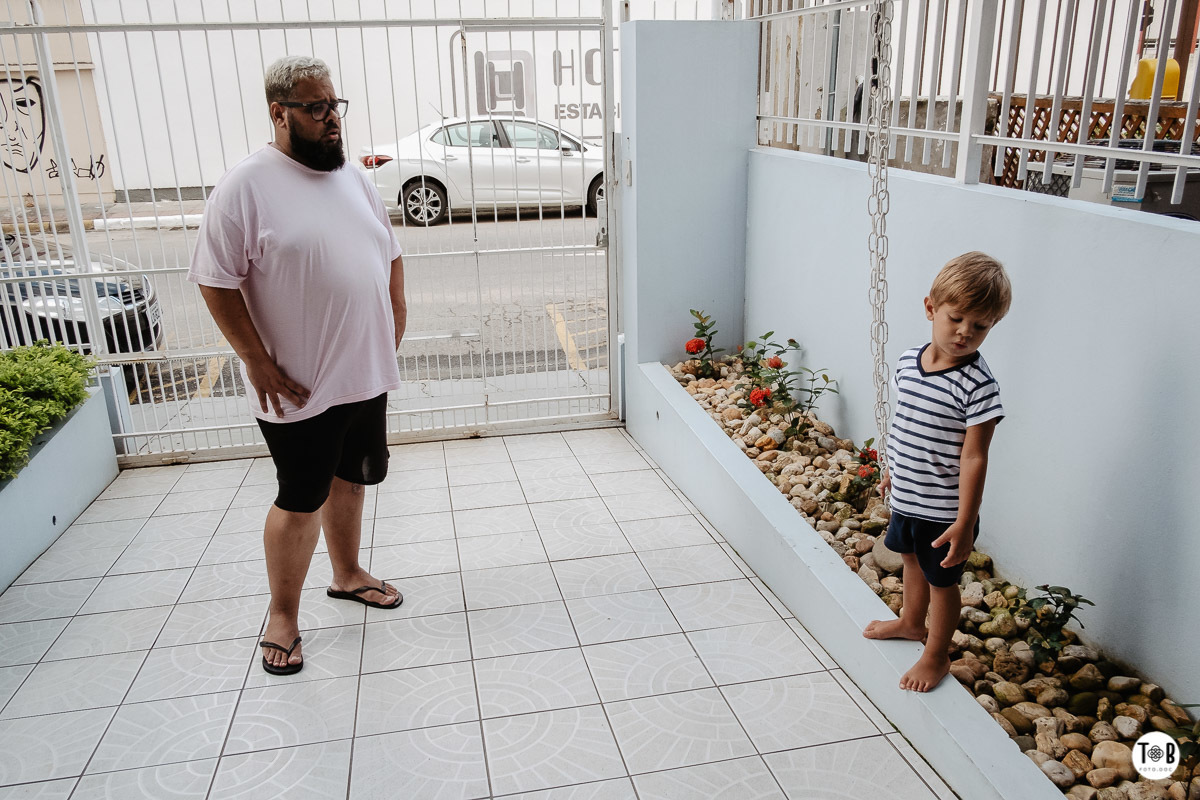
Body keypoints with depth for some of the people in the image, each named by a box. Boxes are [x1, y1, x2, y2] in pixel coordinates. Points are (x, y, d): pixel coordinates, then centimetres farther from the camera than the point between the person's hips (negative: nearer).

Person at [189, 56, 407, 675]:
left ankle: (347, 574, 41)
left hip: (365, 375, 7)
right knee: (300, 501, 4)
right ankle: (282, 616, 23)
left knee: (349, 480, 20)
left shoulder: (353, 179, 8)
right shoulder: (246, 185, -13)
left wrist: (395, 317, 8)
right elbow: (216, 280, -14)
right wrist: (258, 363, -16)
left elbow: (390, 253, 19)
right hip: (298, 388, -6)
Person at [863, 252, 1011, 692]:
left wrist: (965, 523, -21)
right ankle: (911, 622, 53)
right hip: (905, 497, 7)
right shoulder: (908, 362, -4)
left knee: (941, 580, 12)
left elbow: (973, 457, -22)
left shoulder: (977, 385, -24)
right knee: (912, 559, 28)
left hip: (944, 511, -7)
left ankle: (936, 656, 33)